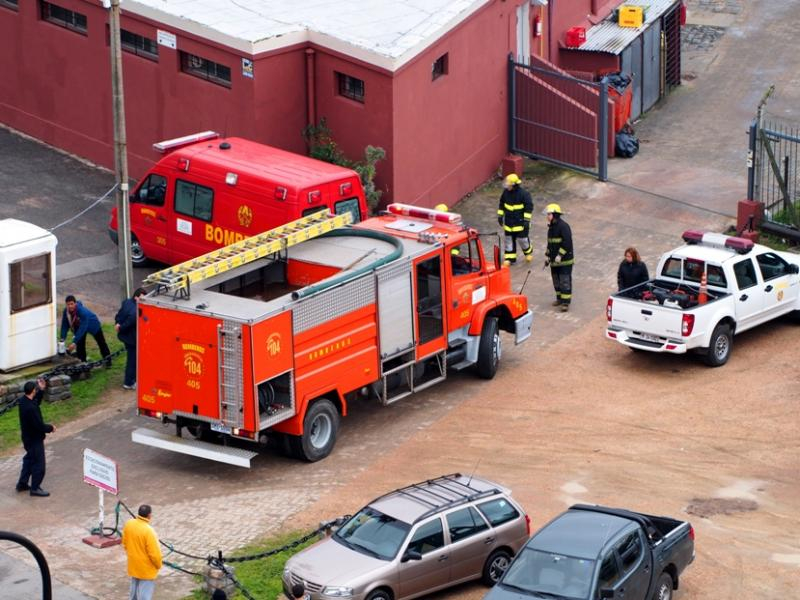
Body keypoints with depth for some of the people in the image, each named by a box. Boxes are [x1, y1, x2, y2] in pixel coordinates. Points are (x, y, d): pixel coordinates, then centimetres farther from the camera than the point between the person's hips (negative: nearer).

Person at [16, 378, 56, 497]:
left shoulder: (23, 401, -5)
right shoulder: (31, 408, -33)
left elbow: (36, 401, 16)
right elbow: (39, 426, -28)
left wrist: (41, 390, 5)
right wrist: (50, 428, -11)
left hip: (27, 437, 9)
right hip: (35, 439, -9)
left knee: (29, 460, 25)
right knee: (38, 463, 6)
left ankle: (22, 484, 34)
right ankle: (35, 488, 17)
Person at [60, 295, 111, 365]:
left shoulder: (82, 311, -46)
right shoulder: (66, 311, -28)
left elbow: (82, 328, -47)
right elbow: (65, 325, -19)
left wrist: (74, 342, -51)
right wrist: (62, 338, -31)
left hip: (93, 324, -4)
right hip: (78, 325, 4)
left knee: (101, 342, 11)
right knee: (80, 344, -4)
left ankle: (108, 359, 29)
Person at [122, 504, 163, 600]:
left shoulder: (129, 524, -9)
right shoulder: (148, 531, -30)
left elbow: (125, 543, 7)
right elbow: (154, 553, -23)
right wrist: (158, 565, -5)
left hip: (133, 565, 7)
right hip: (146, 568, -7)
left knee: (134, 590, 23)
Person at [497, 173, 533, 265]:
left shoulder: (523, 194, -18)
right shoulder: (506, 192, -1)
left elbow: (529, 207, -15)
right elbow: (501, 204, 14)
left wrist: (527, 220, -18)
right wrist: (500, 216, 13)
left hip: (520, 222, -5)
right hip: (508, 222, 5)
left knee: (522, 239, 5)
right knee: (509, 240, 9)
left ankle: (528, 252, 34)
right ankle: (510, 258, 19)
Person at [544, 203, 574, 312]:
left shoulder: (563, 226, -17)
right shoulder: (551, 227, 11)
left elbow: (567, 243, -23)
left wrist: (560, 255, -24)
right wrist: (547, 255, 18)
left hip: (565, 260, -9)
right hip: (554, 260, 9)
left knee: (565, 281, -7)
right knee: (556, 280, 15)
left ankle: (566, 302, -6)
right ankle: (559, 298, 28)